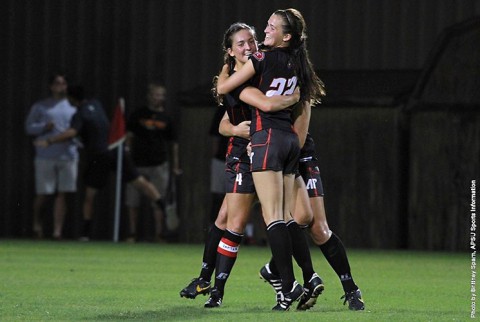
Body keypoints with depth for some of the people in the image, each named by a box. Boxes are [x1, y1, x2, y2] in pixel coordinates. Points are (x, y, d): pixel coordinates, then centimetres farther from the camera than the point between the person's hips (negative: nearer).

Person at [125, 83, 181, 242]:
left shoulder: (166, 119, 7)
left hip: (159, 165, 0)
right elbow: (129, 136, 6)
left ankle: (158, 234, 2)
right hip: (137, 163, 0)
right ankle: (132, 233, 11)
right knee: (133, 202, 3)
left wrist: (175, 166, 10)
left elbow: (173, 143, 11)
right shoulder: (138, 114, 5)